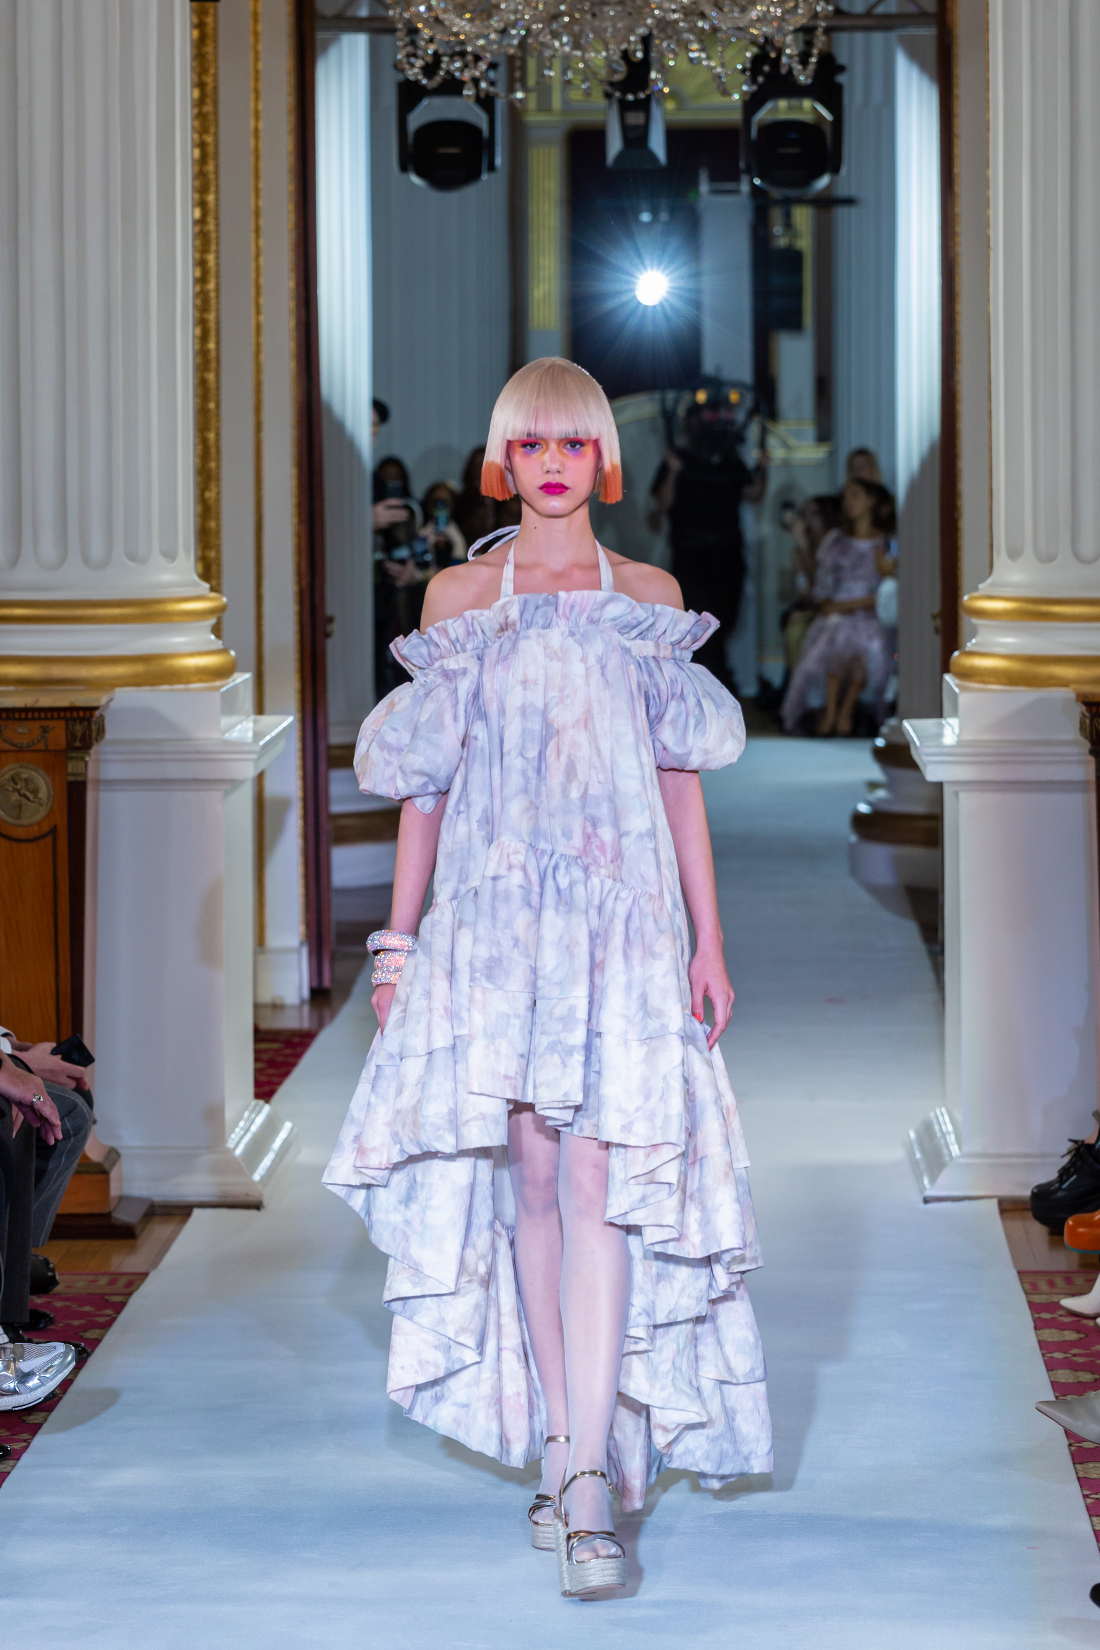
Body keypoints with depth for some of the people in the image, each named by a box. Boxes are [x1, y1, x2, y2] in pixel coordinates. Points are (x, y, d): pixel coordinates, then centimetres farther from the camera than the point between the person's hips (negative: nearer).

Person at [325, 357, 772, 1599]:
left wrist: (708, 939, 7)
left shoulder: (648, 597, 11)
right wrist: (398, 937, 8)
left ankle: (588, 1471, -17)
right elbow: (424, 784, 12)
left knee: (598, 1174, -12)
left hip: (621, 911, -1)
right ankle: (570, 1450, 10)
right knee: (527, 1174, 0)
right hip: (493, 910, 1)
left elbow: (680, 779, 11)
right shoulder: (459, 596, 11)